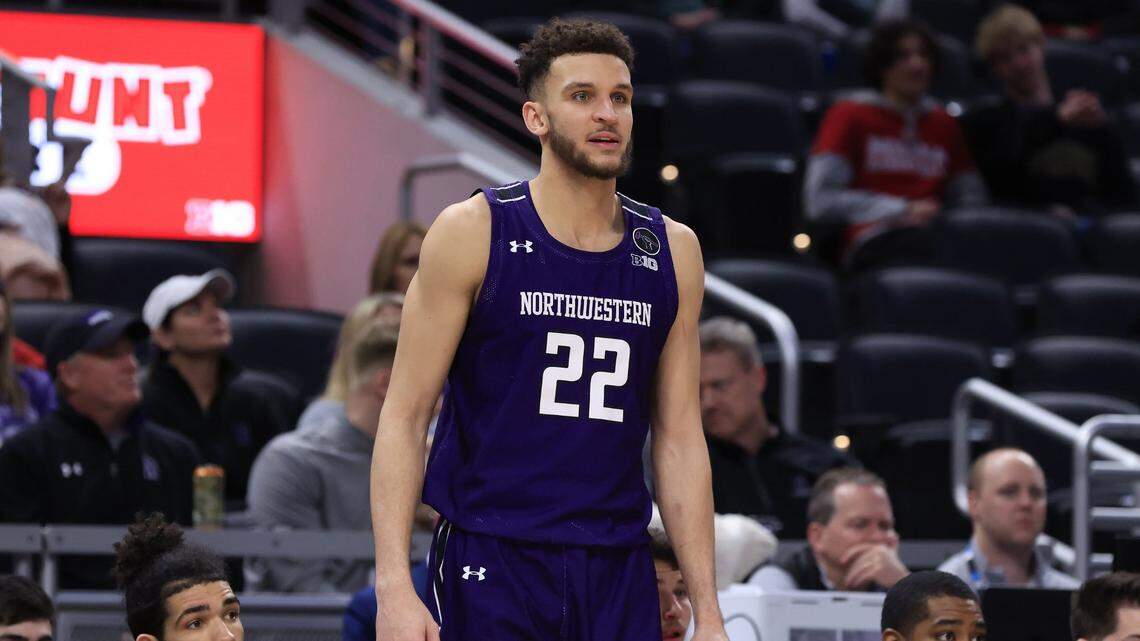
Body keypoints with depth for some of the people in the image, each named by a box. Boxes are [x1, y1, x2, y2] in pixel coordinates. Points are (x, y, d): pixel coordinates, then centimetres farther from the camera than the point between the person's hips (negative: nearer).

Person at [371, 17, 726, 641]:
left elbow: (679, 440, 11)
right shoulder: (473, 232, -3)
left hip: (620, 575, 4)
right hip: (489, 567, -4)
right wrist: (394, 586, -14)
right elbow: (404, 414, -4)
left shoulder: (672, 251, 8)